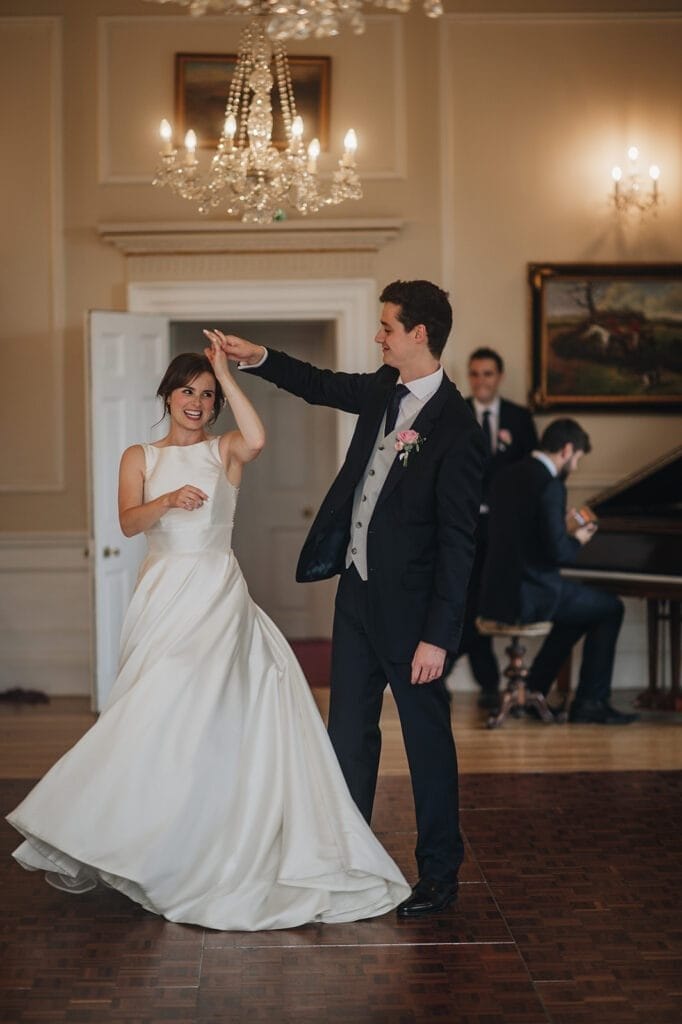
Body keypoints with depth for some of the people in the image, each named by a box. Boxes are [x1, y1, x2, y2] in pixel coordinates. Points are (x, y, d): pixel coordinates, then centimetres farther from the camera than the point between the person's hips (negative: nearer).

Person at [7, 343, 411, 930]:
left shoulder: (225, 451, 8)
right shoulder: (140, 458, 12)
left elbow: (257, 439, -17)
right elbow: (129, 522, -4)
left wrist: (225, 374, -7)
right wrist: (169, 500, -25)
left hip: (218, 594, -2)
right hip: (163, 594, 2)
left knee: (192, 710, -16)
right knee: (161, 720, -3)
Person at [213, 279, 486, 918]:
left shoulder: (455, 427, -20)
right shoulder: (385, 390, 3)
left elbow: (457, 541, -19)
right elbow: (324, 387, 24)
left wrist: (437, 635, -20)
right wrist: (256, 358, 14)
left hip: (408, 604, -8)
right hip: (357, 589, 8)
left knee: (426, 739, 5)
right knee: (348, 731, 15)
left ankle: (439, 876, 18)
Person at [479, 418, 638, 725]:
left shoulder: (507, 476, 9)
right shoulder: (550, 485, -17)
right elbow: (557, 552, -20)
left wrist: (564, 528, 20)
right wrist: (577, 541, 0)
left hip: (497, 593, 9)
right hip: (529, 597, -9)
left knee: (580, 608, 31)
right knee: (610, 609, 11)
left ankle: (532, 691, 29)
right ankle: (591, 702, 13)